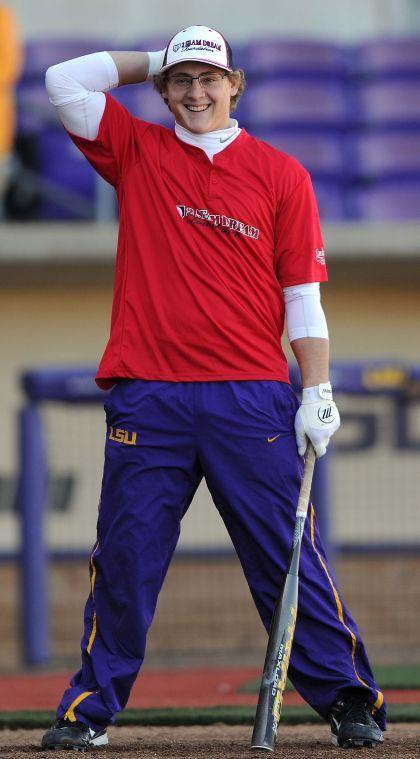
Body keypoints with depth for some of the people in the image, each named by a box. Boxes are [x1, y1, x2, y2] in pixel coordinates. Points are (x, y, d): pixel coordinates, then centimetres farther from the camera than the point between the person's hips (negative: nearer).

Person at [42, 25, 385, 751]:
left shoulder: (279, 173, 8)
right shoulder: (137, 153, 12)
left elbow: (303, 293, 5)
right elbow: (65, 82, 5)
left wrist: (317, 393, -3)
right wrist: (154, 61, 13)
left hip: (251, 397, -1)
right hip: (147, 400, 1)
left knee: (289, 557, -2)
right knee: (124, 560, 1)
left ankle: (349, 700, 3)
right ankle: (89, 708, 9)